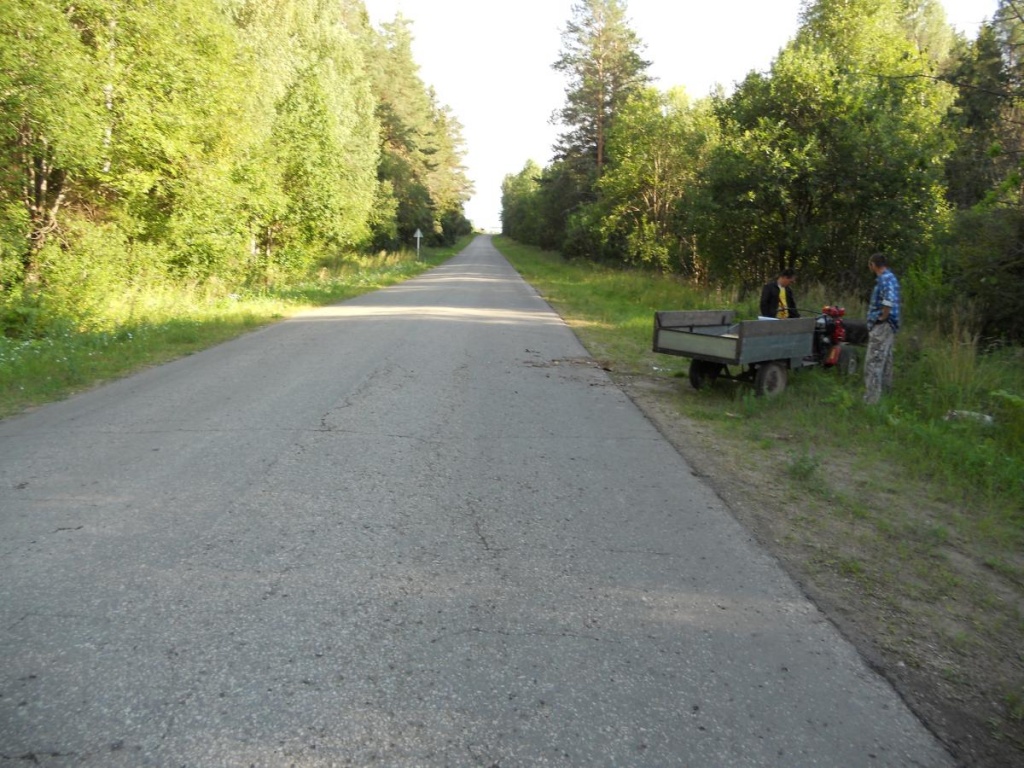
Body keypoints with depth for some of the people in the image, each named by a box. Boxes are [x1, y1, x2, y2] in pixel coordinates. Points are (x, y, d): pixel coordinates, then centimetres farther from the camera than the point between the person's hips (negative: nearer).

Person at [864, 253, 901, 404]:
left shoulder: (885, 279, -17)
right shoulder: (887, 277, 15)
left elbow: (889, 301, -33)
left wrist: (882, 318, -20)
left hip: (882, 327, -11)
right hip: (885, 327, 11)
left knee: (873, 363, -10)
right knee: (884, 362, 18)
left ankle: (871, 400, -9)